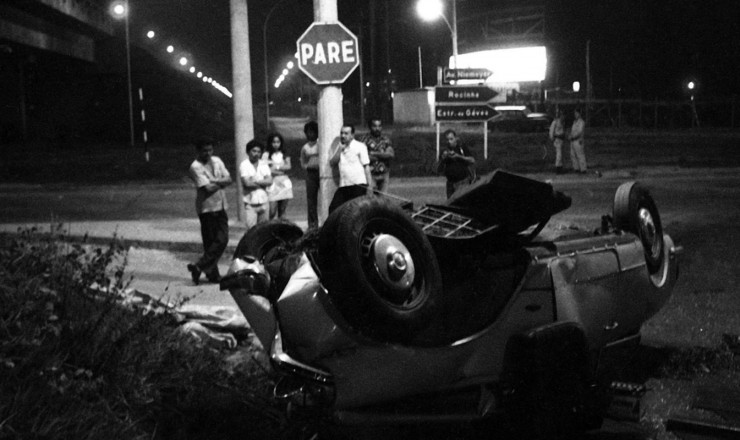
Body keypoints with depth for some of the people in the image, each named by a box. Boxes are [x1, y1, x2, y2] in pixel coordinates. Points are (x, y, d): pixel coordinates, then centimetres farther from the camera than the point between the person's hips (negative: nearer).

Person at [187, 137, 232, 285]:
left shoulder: (217, 161, 10)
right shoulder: (195, 167, -11)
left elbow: (229, 179, 4)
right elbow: (208, 188, -19)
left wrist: (216, 181, -14)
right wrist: (222, 183, -3)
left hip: (221, 206, 7)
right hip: (207, 208, -7)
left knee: (223, 239, 4)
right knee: (211, 242, -4)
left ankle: (199, 267, 10)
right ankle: (212, 274, 4)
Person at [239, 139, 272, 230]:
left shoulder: (264, 165, 10)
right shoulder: (244, 165, -3)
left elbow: (269, 181, -1)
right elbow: (247, 183, -13)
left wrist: (255, 182, -11)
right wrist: (262, 183, -2)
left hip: (264, 202, 4)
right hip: (251, 203, -4)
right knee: (251, 229, -12)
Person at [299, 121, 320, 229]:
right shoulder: (305, 147, 13)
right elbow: (302, 163, 17)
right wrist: (307, 166, -1)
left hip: (321, 172, -3)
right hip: (310, 173, 3)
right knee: (311, 198, 2)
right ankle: (312, 223, 8)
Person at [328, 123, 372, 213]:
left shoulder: (360, 146, 1)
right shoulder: (338, 148, 16)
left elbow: (366, 167, -2)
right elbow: (332, 163, 4)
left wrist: (369, 185, -9)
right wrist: (340, 149, -4)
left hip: (359, 185, -5)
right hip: (343, 185, 5)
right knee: (333, 209, -2)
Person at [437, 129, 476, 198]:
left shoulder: (462, 148, 3)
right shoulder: (444, 152, 9)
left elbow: (472, 160, -7)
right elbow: (439, 170, 3)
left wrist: (458, 156, -16)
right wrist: (442, 159, -15)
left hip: (463, 181, -4)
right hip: (450, 183, 4)